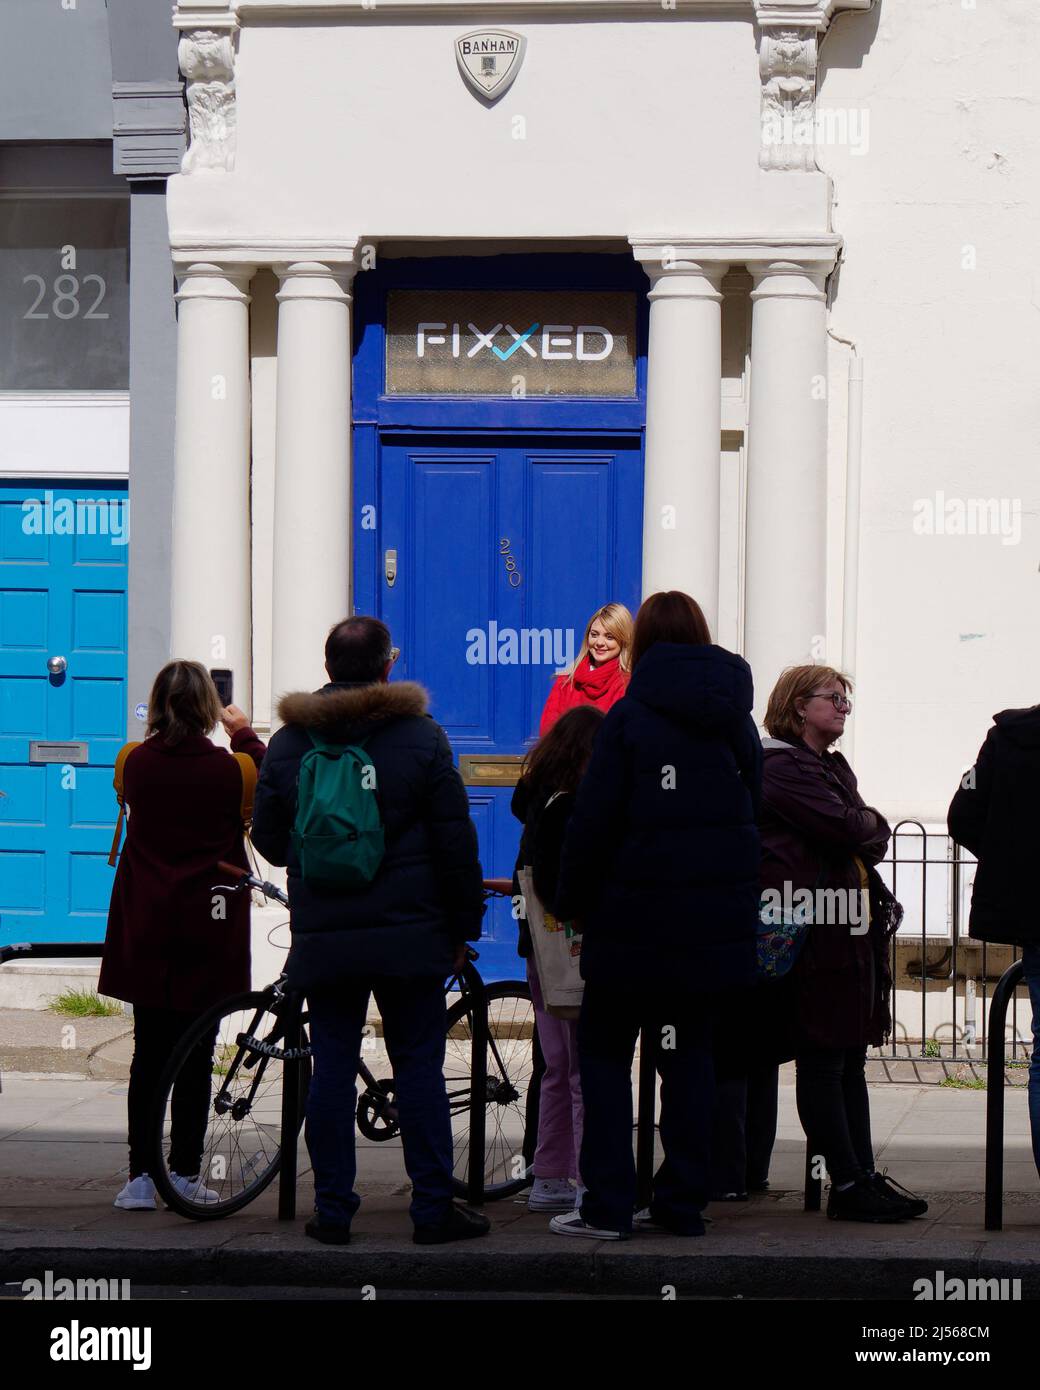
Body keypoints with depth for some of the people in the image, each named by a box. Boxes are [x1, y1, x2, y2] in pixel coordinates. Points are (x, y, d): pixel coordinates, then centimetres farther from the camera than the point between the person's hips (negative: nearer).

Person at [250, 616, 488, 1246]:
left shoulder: (289, 742, 4)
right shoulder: (421, 735, -3)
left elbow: (268, 838, 9)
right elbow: (455, 839, -3)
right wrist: (463, 926, 5)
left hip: (323, 935, 2)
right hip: (409, 934, -2)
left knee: (332, 1067, 6)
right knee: (420, 1065, 3)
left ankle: (333, 1210, 6)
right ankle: (433, 1208, 4)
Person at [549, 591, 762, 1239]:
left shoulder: (631, 716, -9)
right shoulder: (735, 720, 7)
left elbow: (595, 821, -10)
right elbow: (750, 810, 13)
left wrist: (572, 902, -2)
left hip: (638, 915, -5)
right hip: (718, 915, 5)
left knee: (604, 1051, 5)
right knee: (690, 1051, 13)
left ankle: (609, 1205, -1)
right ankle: (683, 1202, 13)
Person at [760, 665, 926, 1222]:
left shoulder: (833, 767, 22)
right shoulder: (782, 767, -10)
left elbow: (868, 836, 18)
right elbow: (845, 828, -18)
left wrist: (863, 830, -2)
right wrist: (872, 824, 2)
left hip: (850, 924, 10)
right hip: (813, 928, -10)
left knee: (850, 1057, 10)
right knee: (822, 1059, -6)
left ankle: (864, 1175, 13)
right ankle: (847, 1186, -5)